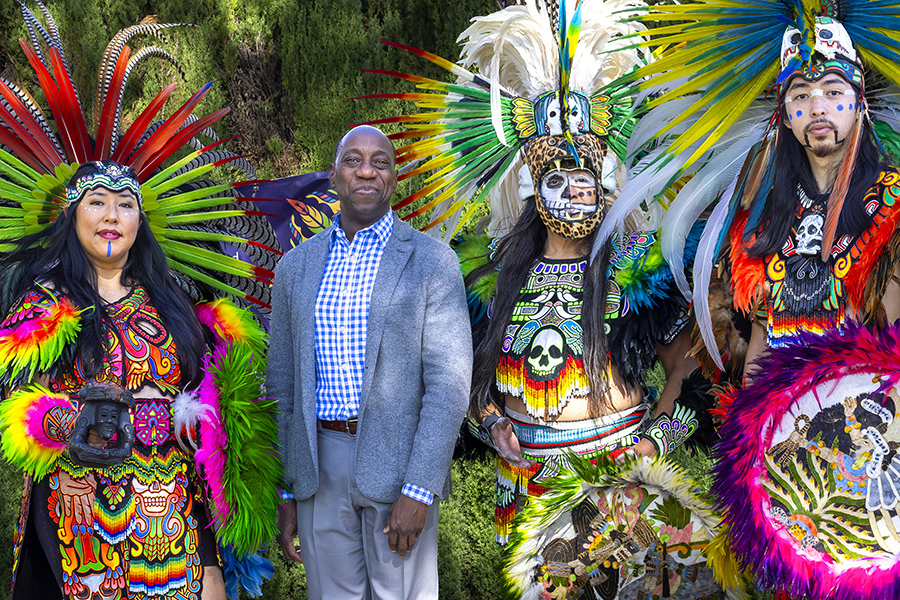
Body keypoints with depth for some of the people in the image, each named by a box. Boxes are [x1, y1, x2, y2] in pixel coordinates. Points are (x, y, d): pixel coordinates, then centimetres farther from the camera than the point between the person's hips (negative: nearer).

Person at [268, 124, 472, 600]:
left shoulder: (431, 262, -2)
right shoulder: (296, 267, 10)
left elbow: (449, 382, -7)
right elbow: (282, 384, 12)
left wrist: (418, 490, -15)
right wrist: (285, 492, 8)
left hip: (399, 463, -3)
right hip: (319, 467, 3)